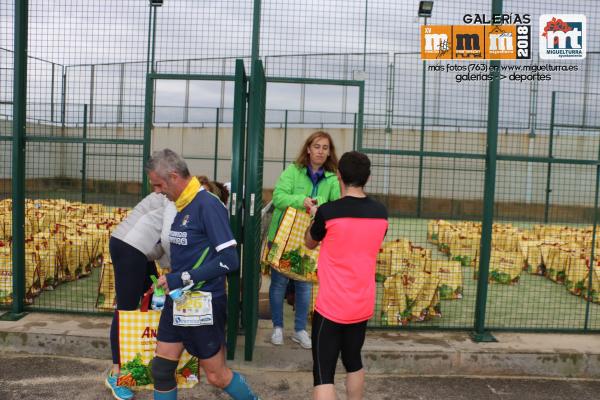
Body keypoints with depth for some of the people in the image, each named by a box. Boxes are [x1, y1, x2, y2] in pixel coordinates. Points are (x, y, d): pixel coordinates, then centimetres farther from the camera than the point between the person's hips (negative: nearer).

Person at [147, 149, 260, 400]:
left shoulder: (207, 204, -18)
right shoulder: (180, 204, 6)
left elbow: (229, 260, -23)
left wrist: (181, 279, -19)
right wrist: (171, 279, 4)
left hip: (203, 305, -8)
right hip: (177, 301, 8)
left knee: (216, 375, 7)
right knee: (161, 370, 12)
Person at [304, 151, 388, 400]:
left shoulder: (328, 212, -16)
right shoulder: (381, 213, -2)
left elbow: (310, 243, 4)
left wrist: (315, 216, 23)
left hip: (331, 306, -5)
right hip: (363, 305, 5)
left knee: (323, 372, 0)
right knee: (353, 361, 24)